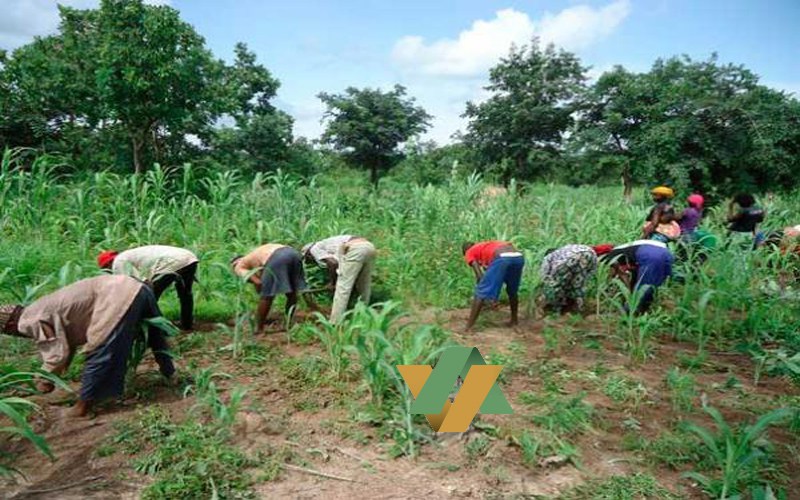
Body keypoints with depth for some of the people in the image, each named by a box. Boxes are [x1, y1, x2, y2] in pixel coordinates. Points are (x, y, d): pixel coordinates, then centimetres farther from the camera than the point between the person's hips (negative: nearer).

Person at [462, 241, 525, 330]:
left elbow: (479, 275, 11)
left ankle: (468, 327, 3)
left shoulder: (469, 253, 24)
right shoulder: (488, 246, 43)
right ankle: (514, 321, 41)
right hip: (518, 257, 6)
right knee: (512, 291, 29)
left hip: (501, 258, -6)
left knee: (481, 292, 3)